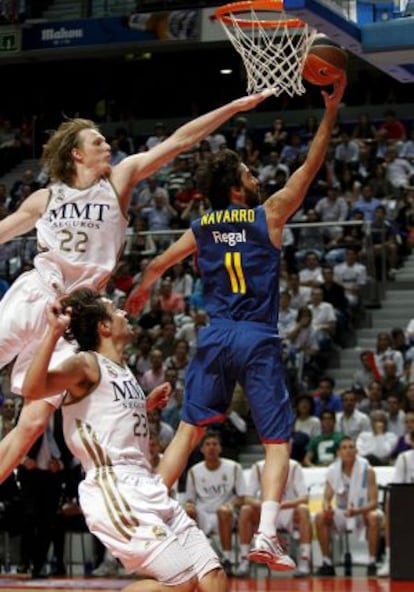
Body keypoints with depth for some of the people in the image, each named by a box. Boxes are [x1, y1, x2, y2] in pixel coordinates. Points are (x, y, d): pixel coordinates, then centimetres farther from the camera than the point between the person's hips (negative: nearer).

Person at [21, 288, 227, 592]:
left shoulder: (123, 371, 18)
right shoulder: (87, 364, -8)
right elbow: (32, 389, -27)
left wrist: (147, 404, 27)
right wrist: (54, 332, -33)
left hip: (149, 491, 9)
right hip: (115, 493, -9)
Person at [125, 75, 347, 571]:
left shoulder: (201, 227, 9)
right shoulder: (268, 215, -2)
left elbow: (158, 264, 24)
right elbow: (309, 168, 0)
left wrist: (140, 292, 45)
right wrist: (331, 110, 4)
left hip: (215, 338, 4)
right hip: (258, 340, -4)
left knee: (188, 430, 12)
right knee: (277, 441, 1)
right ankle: (265, 536, -12)